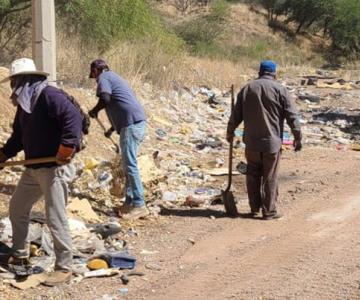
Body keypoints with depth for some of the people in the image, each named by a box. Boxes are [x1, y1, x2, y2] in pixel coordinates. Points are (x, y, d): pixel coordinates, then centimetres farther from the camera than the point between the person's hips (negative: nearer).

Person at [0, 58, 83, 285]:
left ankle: (64, 268, 4)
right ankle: (20, 256, 35)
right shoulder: (24, 104, 13)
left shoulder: (49, 95, -16)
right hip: (33, 168, 10)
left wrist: (66, 149, -30)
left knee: (55, 218, -7)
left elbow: (74, 118, -28)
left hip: (54, 168, -10)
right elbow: (18, 137, 20)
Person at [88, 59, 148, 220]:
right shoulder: (113, 77, 28)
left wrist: (94, 111, -2)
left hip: (132, 124, -10)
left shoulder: (104, 78, -1)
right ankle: (130, 201, 18)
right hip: (137, 122, 10)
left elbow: (105, 98, -21)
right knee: (128, 164, 14)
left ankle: (139, 205, -10)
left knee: (130, 164, -9)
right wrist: (112, 129, 40)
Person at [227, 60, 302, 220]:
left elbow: (236, 115, 10)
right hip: (272, 142, -3)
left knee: (253, 176, 14)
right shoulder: (280, 90, -3)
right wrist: (297, 137, 2)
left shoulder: (247, 89, 6)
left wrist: (230, 132, 23)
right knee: (270, 178, 3)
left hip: (251, 142, 3)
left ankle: (254, 208, 20)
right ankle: (269, 211, 7)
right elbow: (292, 116, -5)